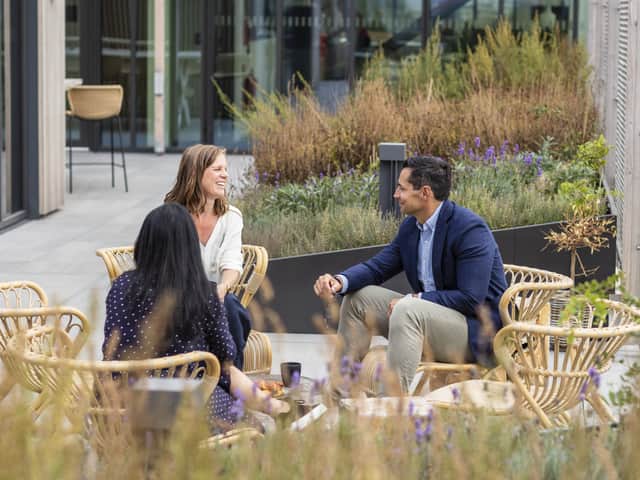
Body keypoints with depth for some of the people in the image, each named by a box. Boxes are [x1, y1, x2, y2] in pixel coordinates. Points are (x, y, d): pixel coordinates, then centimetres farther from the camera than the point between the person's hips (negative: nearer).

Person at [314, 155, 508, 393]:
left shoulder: (470, 229, -20)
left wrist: (415, 299, -21)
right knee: (358, 297, 7)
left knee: (407, 311, -34)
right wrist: (340, 281, -10)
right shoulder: (411, 226, 6)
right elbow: (376, 267, 11)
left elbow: (472, 299, -24)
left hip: (477, 331, -9)